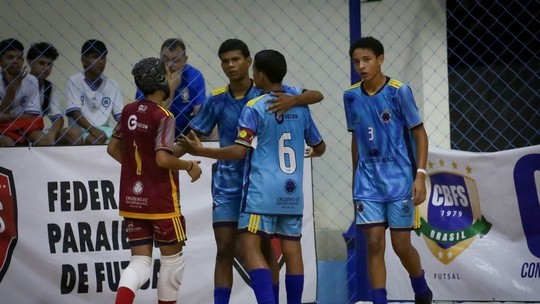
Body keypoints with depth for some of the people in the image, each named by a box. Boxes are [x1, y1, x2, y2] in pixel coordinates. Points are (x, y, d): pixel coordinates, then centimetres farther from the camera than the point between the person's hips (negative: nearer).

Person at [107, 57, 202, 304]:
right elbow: (163, 159, -24)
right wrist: (190, 166, -8)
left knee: (140, 262, 6)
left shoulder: (128, 111, 4)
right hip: (160, 201, -6)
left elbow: (113, 149, 13)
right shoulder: (163, 116, -15)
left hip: (132, 199, 6)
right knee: (173, 258, 13)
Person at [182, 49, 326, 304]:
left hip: (262, 190, -6)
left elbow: (240, 151, -13)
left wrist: (200, 151, -7)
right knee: (292, 249, 7)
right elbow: (319, 146, 20)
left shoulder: (254, 108, -7)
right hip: (292, 191, 6)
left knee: (250, 245, -7)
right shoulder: (299, 105, 10)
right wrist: (312, 153, 43)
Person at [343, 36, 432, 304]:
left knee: (401, 245, 2)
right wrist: (356, 178, 16)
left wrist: (420, 175, -13)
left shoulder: (399, 91, -9)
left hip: (399, 179, -3)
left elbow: (419, 134, -5)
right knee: (374, 244, -4)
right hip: (368, 181, 3)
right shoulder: (351, 96, 4)